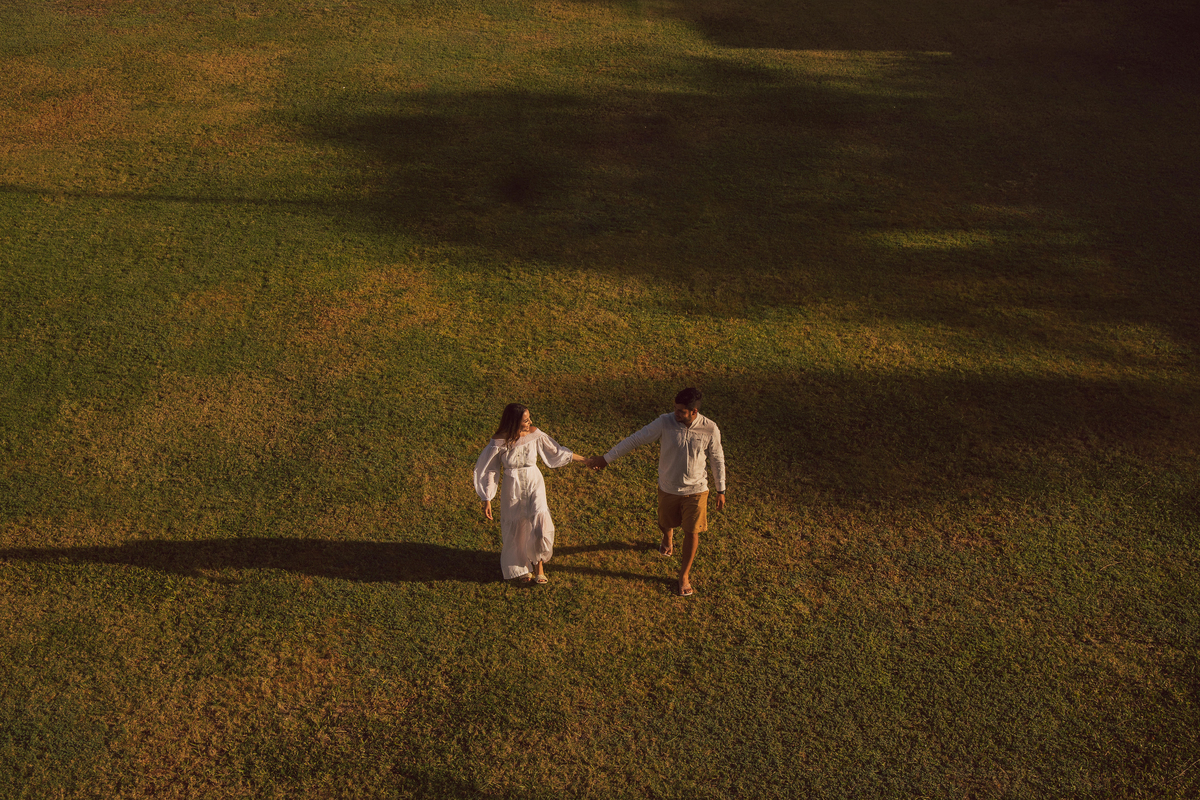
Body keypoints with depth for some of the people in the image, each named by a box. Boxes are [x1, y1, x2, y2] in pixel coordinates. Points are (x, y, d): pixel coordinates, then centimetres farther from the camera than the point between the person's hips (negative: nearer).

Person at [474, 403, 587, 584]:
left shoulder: (535, 435, -13)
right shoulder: (499, 442, -20)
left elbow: (557, 451, 2)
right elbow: (489, 470, -10)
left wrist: (585, 460, 7)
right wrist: (487, 500, -8)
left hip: (534, 484, 1)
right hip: (512, 488, -1)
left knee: (540, 521, -15)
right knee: (516, 529, 12)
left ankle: (539, 562, 12)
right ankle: (522, 566, 38)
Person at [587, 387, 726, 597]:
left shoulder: (710, 429, -17)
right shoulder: (665, 423, -20)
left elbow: (717, 459, -2)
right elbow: (636, 439, -15)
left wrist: (721, 490, 4)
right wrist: (606, 458, -13)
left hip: (695, 490, -1)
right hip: (668, 488, 1)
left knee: (692, 532, 2)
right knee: (667, 523, 22)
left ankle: (684, 575, 24)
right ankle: (667, 539, 61)